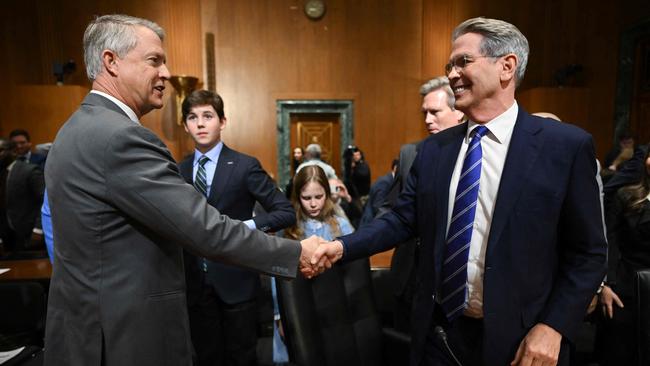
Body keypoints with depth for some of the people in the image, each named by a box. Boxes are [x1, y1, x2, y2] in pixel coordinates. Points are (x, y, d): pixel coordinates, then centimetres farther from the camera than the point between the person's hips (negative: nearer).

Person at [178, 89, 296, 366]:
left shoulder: (245, 166, -8)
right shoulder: (178, 170, 5)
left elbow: (286, 212, -9)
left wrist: (245, 226, -21)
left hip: (235, 281, -4)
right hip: (195, 283, 4)